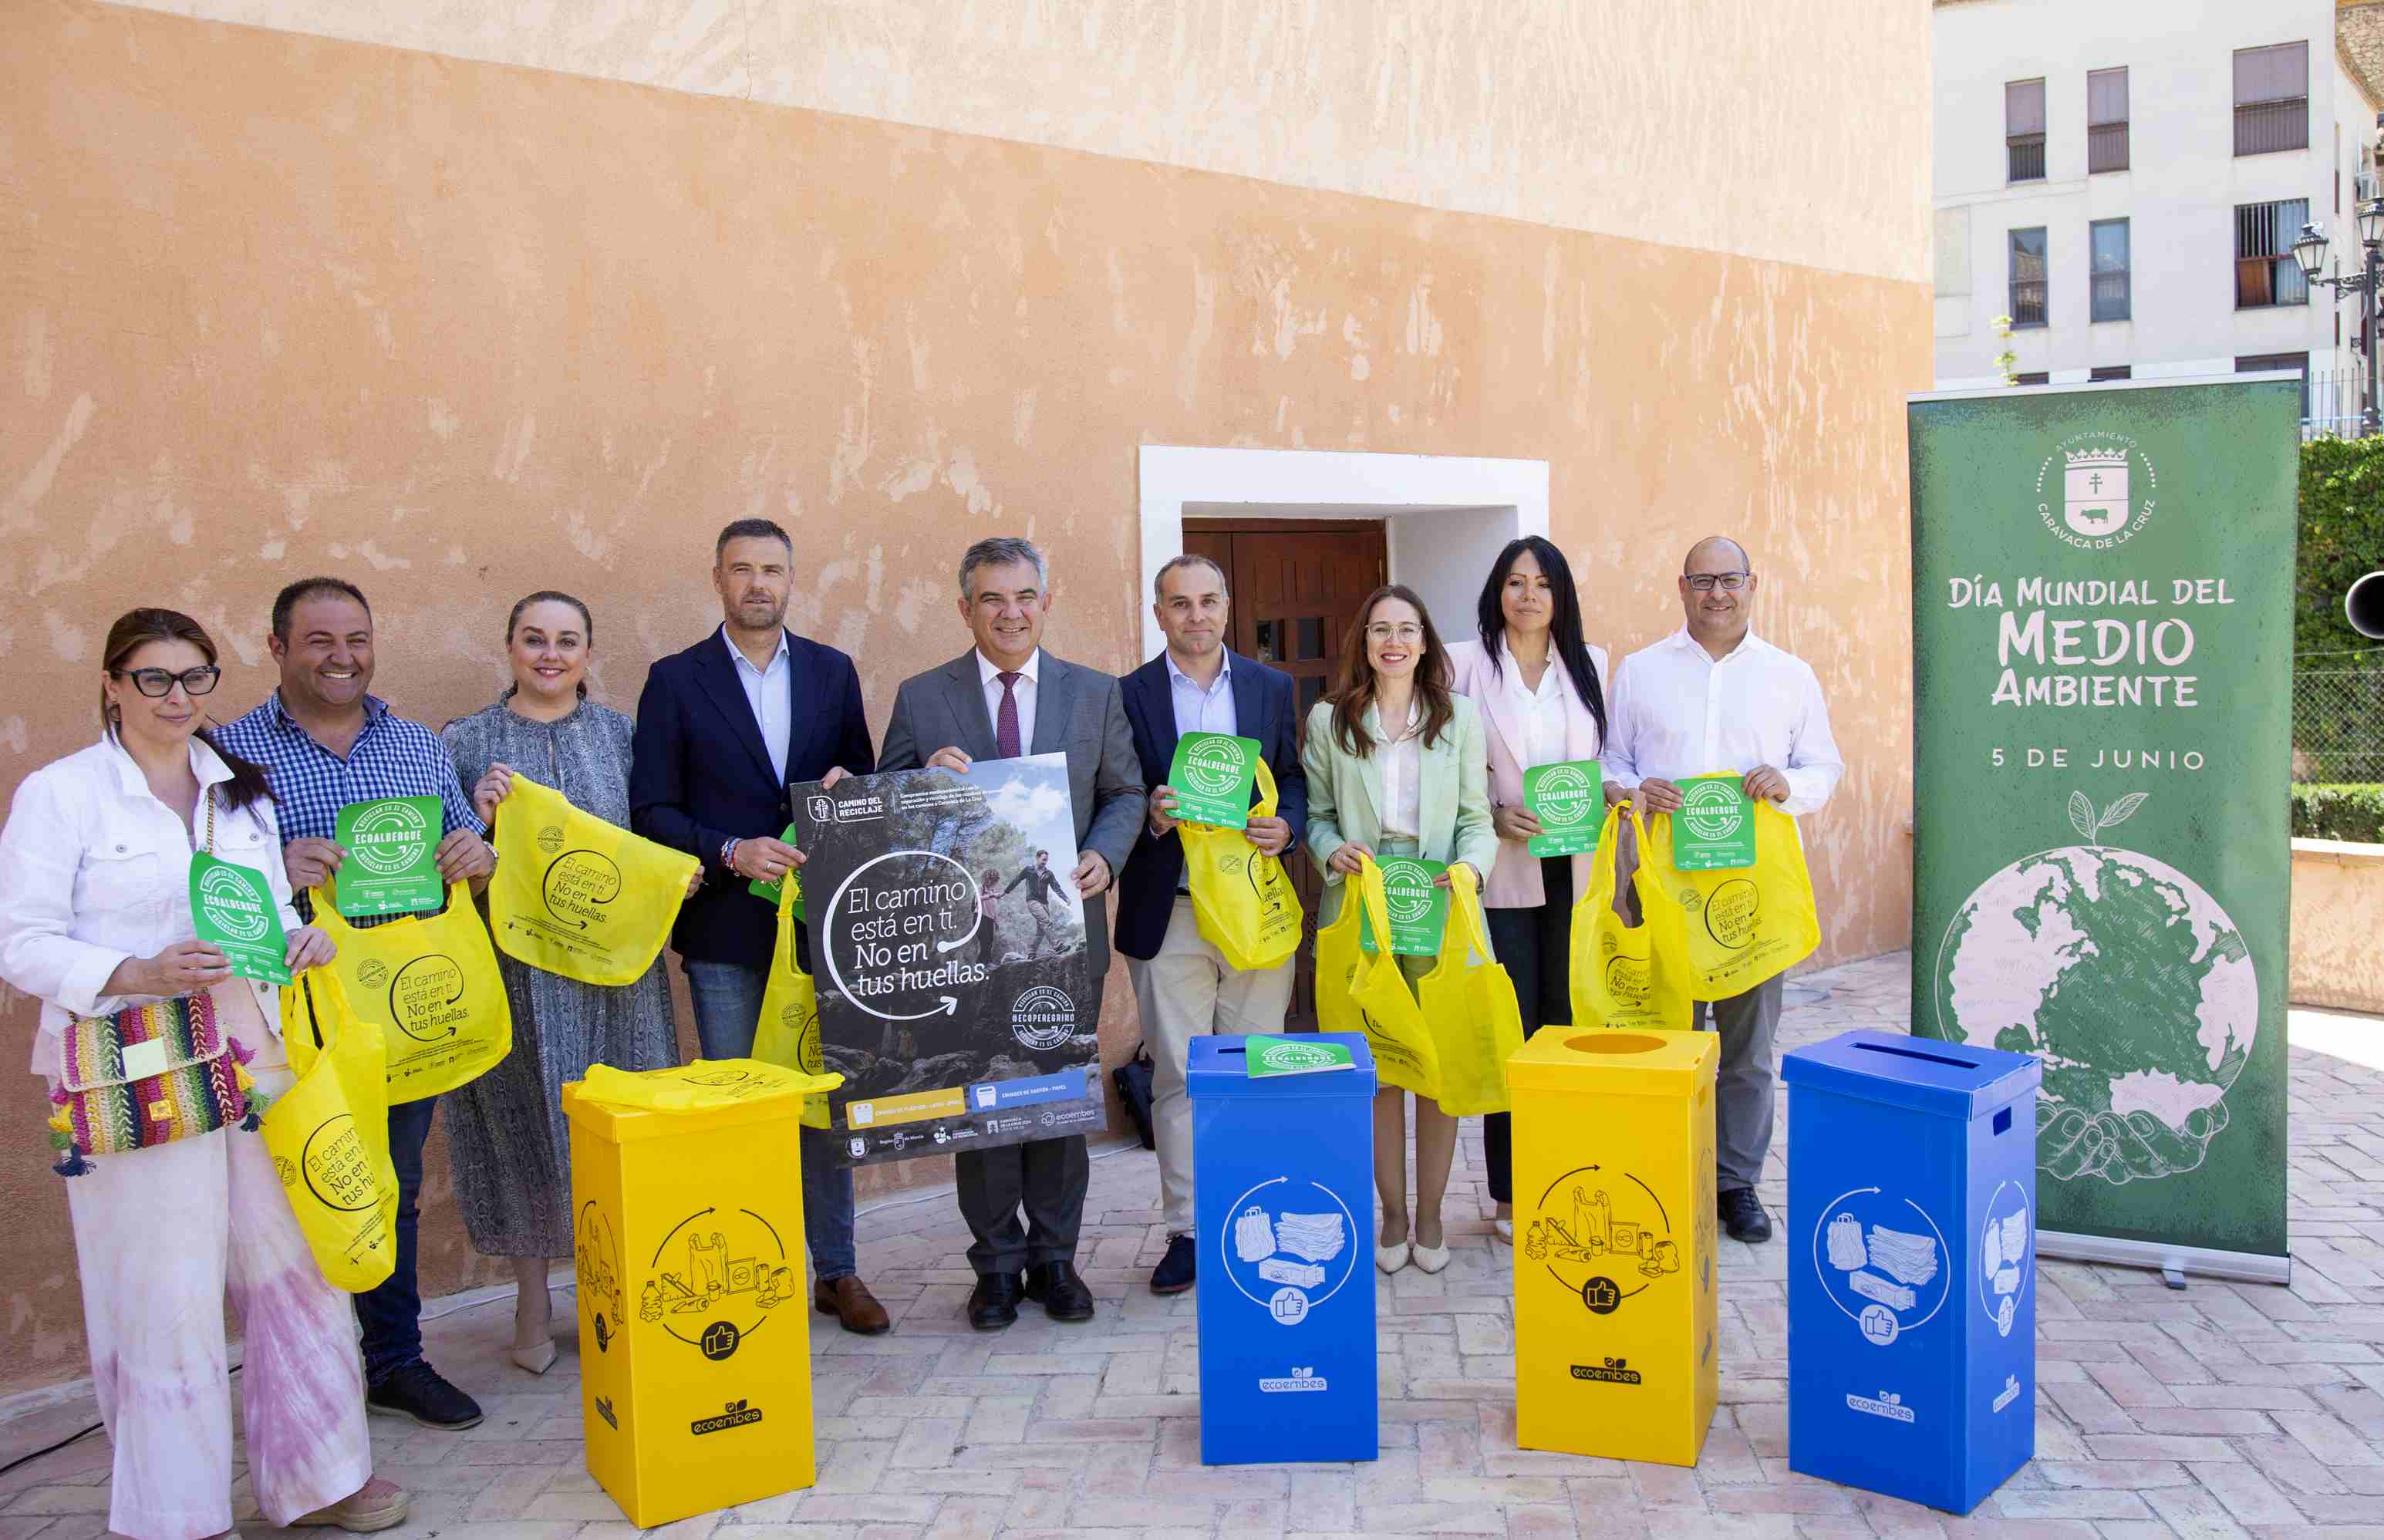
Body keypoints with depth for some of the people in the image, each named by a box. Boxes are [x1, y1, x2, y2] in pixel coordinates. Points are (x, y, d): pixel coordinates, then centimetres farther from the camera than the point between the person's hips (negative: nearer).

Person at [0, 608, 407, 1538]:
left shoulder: (240, 788, 13)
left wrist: (302, 941, -5)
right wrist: (137, 976, -23)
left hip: (254, 1061, 5)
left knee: (295, 1266, 9)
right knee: (163, 1297, 1)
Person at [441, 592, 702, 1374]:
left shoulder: (619, 734, 8)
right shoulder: (465, 742, 2)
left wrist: (678, 876, -6)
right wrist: (481, 818, -15)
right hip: (515, 968, -1)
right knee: (523, 1119, 6)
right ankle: (533, 1303, 21)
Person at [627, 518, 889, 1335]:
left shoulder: (832, 671, 9)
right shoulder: (676, 680, 1)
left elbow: (863, 779, 14)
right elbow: (653, 810, -2)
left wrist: (850, 785, -9)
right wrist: (731, 853, -17)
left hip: (821, 922, 2)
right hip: (726, 930, -2)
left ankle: (836, 1270, 20)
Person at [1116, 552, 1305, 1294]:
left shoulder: (1272, 687, 9)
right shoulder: (1128, 696, 3)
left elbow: (1295, 778, 12)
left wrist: (1285, 824, -9)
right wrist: (1150, 818, -17)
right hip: (1169, 913, -1)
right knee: (1177, 1075, 2)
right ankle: (1186, 1231, 12)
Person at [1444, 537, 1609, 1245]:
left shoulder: (1590, 666, 12)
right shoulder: (1465, 664, 0)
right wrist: (1495, 816, -13)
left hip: (1574, 872, 3)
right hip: (1503, 874, -3)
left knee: (1565, 1023, 5)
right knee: (1510, 1031, 1)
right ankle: (1510, 1198, 11)